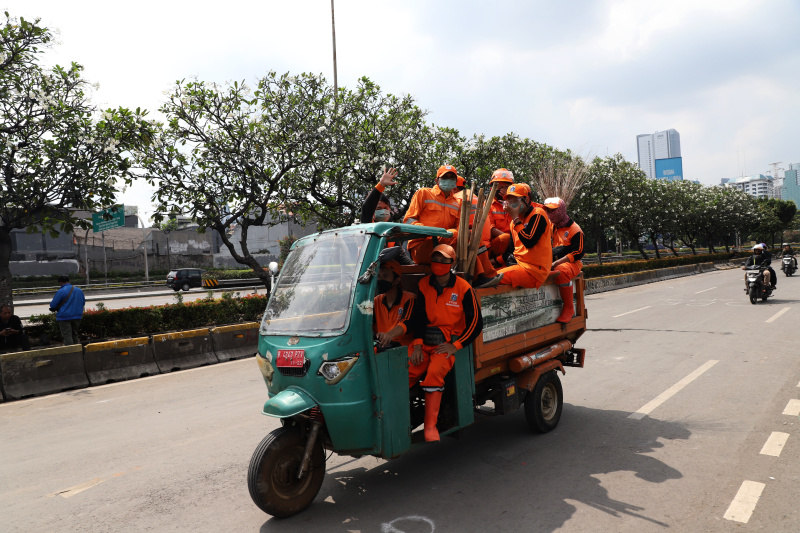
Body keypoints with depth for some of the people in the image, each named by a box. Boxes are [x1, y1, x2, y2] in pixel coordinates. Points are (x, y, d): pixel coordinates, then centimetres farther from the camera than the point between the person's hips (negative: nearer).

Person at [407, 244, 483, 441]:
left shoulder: (463, 288, -1)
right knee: (404, 372, -22)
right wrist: (417, 344, -2)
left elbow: (476, 322, 0)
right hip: (425, 340, 4)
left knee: (435, 373, -30)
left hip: (448, 343, -4)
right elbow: (418, 316, 12)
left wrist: (455, 346, -7)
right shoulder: (424, 285, 11)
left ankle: (430, 426, -23)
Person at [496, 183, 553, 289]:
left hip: (535, 270, -8)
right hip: (520, 265, 9)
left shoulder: (538, 214, -7)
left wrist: (515, 217, -15)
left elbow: (529, 242, -21)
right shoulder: (515, 221, 18)